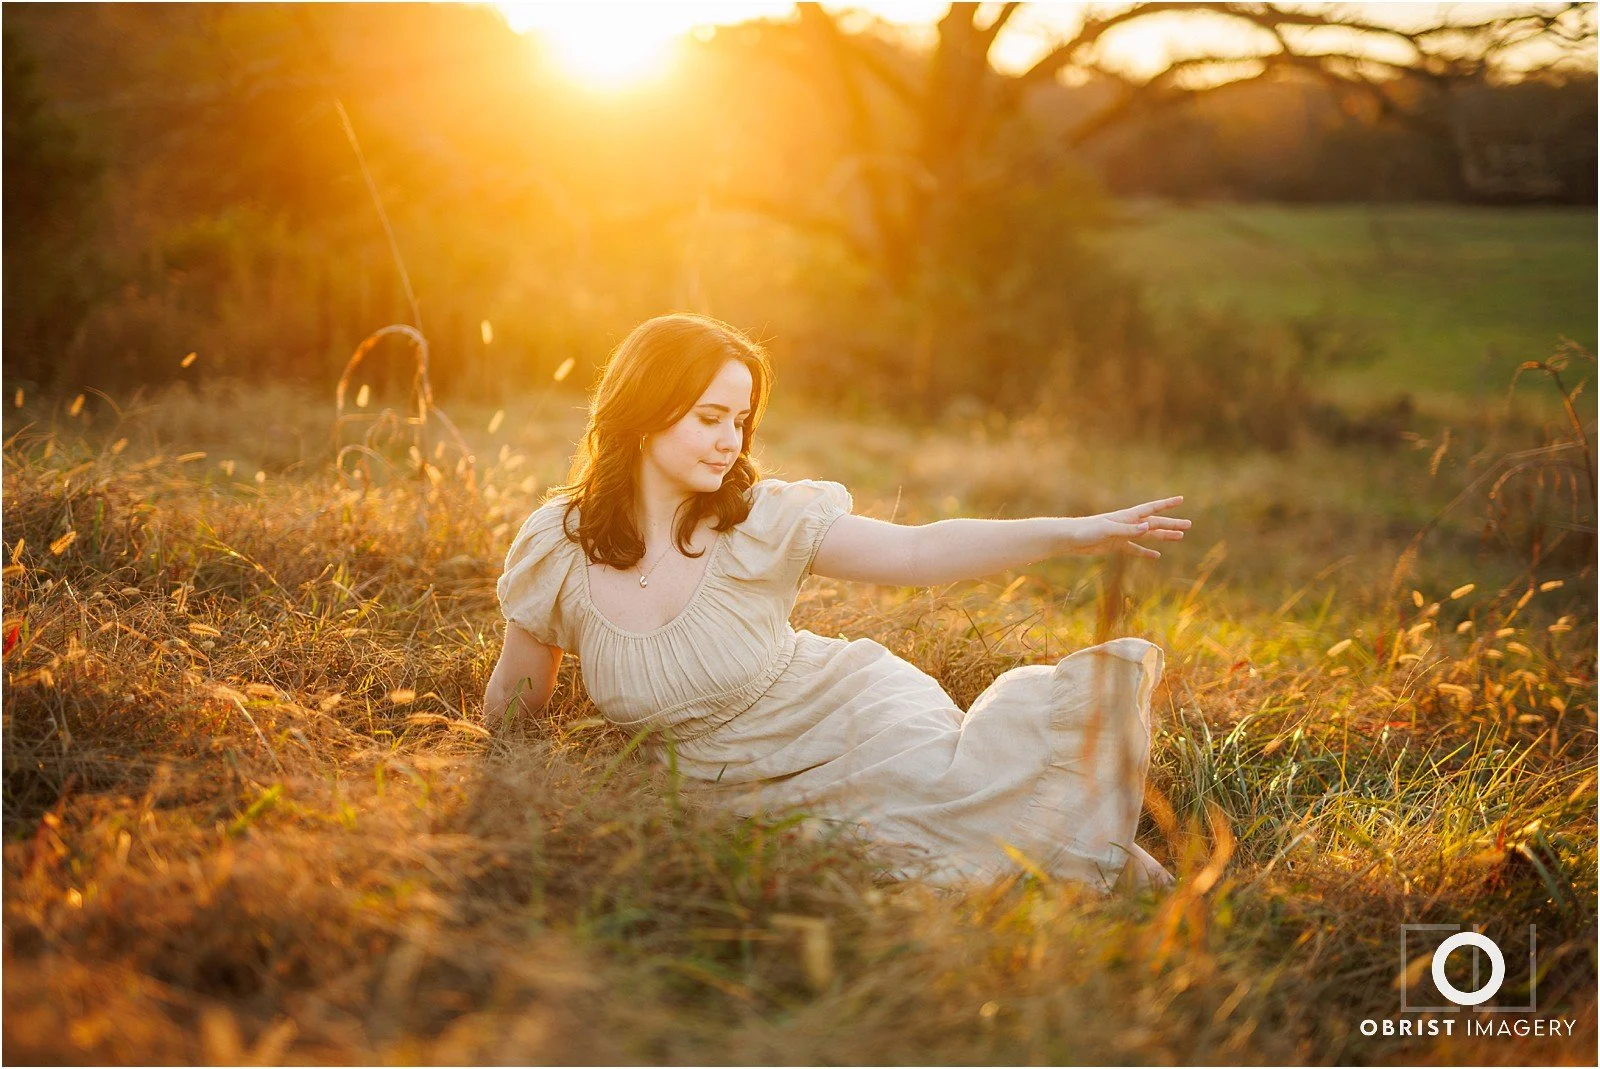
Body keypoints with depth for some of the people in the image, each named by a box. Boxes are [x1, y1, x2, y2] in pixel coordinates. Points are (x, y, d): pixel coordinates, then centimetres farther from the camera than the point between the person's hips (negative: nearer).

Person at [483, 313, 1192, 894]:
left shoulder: (762, 522, -14)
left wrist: (1073, 533, -26)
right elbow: (514, 699, 6)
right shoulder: (554, 548, -10)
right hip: (725, 788, 1)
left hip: (849, 726, -1)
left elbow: (918, 553, -18)